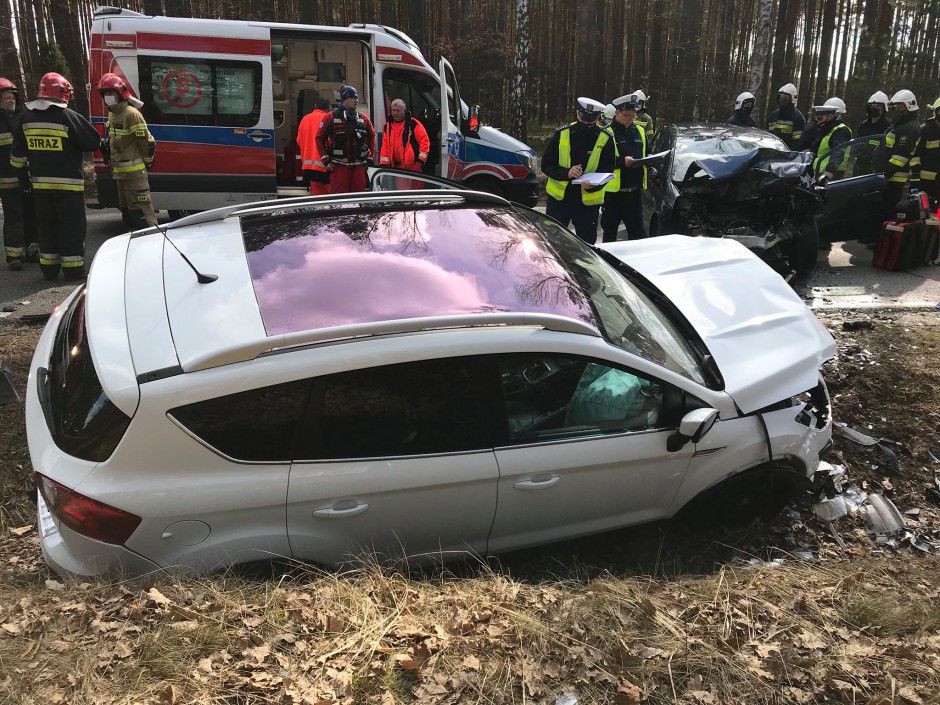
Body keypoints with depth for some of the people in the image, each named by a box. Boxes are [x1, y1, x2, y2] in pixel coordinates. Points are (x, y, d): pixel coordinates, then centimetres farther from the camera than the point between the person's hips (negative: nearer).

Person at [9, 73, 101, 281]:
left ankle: (48, 268, 17)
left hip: (40, 183, 5)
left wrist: (21, 167, 30)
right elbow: (93, 142, -8)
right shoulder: (68, 117, -14)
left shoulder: (27, 118, 5)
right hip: (68, 183, -5)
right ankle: (73, 269, 1)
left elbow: (18, 153, 12)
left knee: (46, 225, 14)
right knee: (72, 226, 1)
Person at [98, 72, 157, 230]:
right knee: (126, 209, 17)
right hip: (119, 171, 10)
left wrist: (147, 162, -7)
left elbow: (147, 141, -16)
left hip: (134, 171, -10)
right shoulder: (112, 115, 14)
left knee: (141, 208, -14)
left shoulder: (132, 114, -16)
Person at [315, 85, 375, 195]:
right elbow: (320, 138, 4)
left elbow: (372, 137, 21)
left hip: (359, 166, 4)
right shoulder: (331, 117, 0)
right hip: (339, 166, -4)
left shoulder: (363, 118, 10)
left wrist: (370, 157, 14)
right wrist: (325, 160, -2)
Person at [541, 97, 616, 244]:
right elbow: (546, 164, -3)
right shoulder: (562, 133, -3)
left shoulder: (605, 139, -3)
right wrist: (566, 173, -22)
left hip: (589, 201, 0)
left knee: (587, 244, 7)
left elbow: (607, 171, -4)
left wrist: (593, 184, -27)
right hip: (558, 198, 0)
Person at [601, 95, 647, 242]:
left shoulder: (640, 131, 13)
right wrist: (622, 161, -25)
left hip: (635, 190, 5)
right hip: (613, 191, -5)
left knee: (637, 231, 7)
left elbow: (646, 155, 22)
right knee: (610, 231, 7)